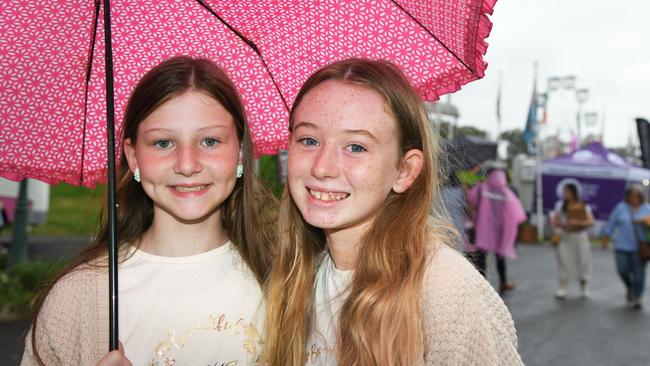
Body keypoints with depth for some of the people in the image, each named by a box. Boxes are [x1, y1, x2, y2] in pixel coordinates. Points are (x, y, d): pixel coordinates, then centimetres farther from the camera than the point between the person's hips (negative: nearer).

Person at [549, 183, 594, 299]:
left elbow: (591, 222, -12)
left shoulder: (584, 206, -4)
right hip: (565, 237, 1)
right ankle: (562, 288, 5)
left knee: (583, 262, 6)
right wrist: (562, 225, -20)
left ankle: (584, 288, 23)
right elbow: (554, 221, 0)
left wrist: (577, 223, -26)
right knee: (564, 261, -2)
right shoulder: (560, 205, -1)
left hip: (580, 237, -1)